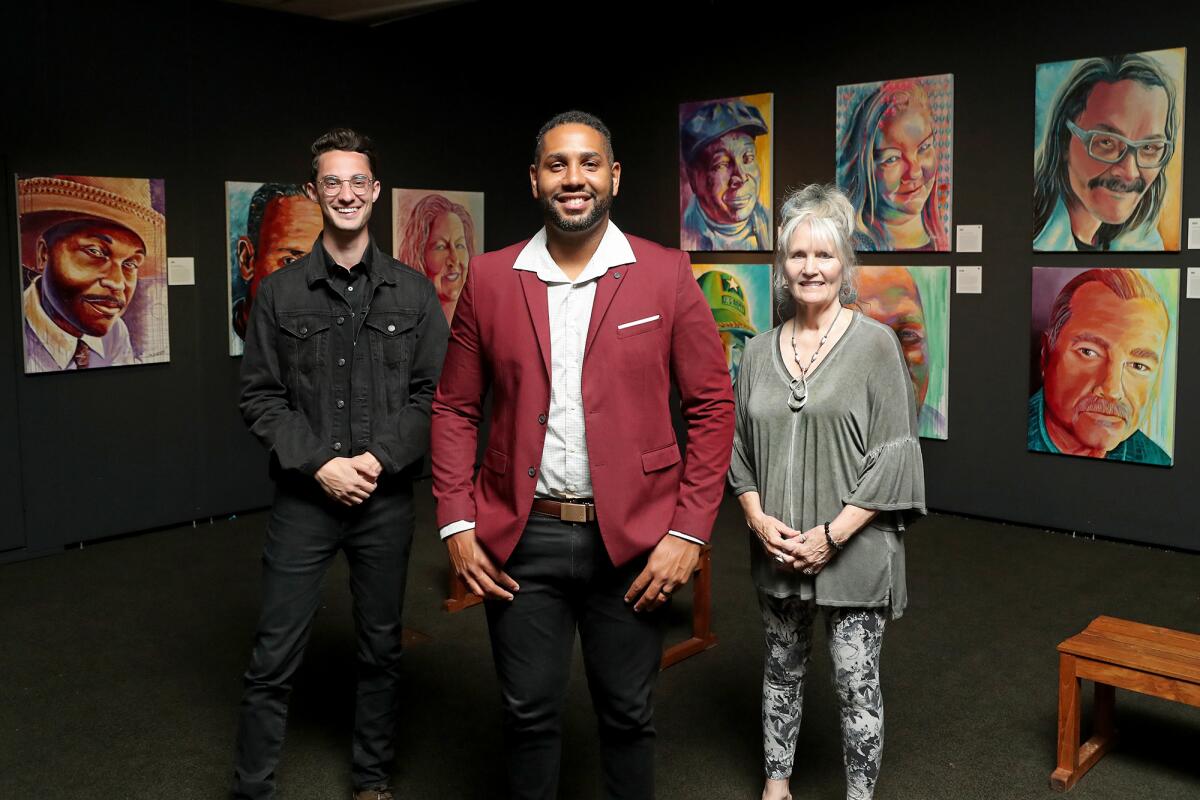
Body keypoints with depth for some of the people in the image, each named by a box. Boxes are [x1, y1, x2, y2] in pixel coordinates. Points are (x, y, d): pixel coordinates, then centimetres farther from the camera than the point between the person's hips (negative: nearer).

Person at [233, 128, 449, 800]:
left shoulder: (413, 292, 3)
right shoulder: (281, 293, 3)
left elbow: (432, 393, 0)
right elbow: (261, 397, 0)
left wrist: (378, 459, -12)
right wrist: (320, 465, -11)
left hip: (388, 498, 1)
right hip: (305, 498, -1)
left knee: (383, 649, 13)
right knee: (275, 659, 2)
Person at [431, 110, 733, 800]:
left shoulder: (667, 275, -3)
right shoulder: (490, 279, 2)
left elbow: (713, 406, -2)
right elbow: (456, 408, 7)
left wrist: (690, 531, -8)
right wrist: (457, 524, -1)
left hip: (632, 537, -1)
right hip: (521, 538, 1)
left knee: (629, 713, 13)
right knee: (530, 711, 14)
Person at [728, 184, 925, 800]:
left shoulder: (875, 343, -7)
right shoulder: (759, 351, 5)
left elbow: (893, 455, -10)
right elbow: (739, 449, 9)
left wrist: (831, 535, -15)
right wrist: (760, 520, -6)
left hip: (853, 548, -4)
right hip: (778, 550, 4)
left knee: (856, 681, 3)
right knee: (782, 668, 18)